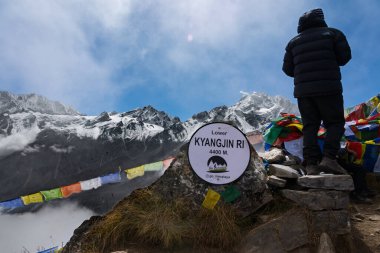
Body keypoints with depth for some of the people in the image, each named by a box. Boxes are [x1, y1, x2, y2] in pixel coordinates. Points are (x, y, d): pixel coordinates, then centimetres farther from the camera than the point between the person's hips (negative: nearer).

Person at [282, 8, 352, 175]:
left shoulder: (293, 42, 13)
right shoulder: (332, 33, 7)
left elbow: (287, 69, 12)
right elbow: (345, 57, 4)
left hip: (302, 90, 3)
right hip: (328, 87, -3)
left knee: (309, 126, 3)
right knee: (335, 123, 4)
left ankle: (311, 164, -6)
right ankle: (329, 158, -14)